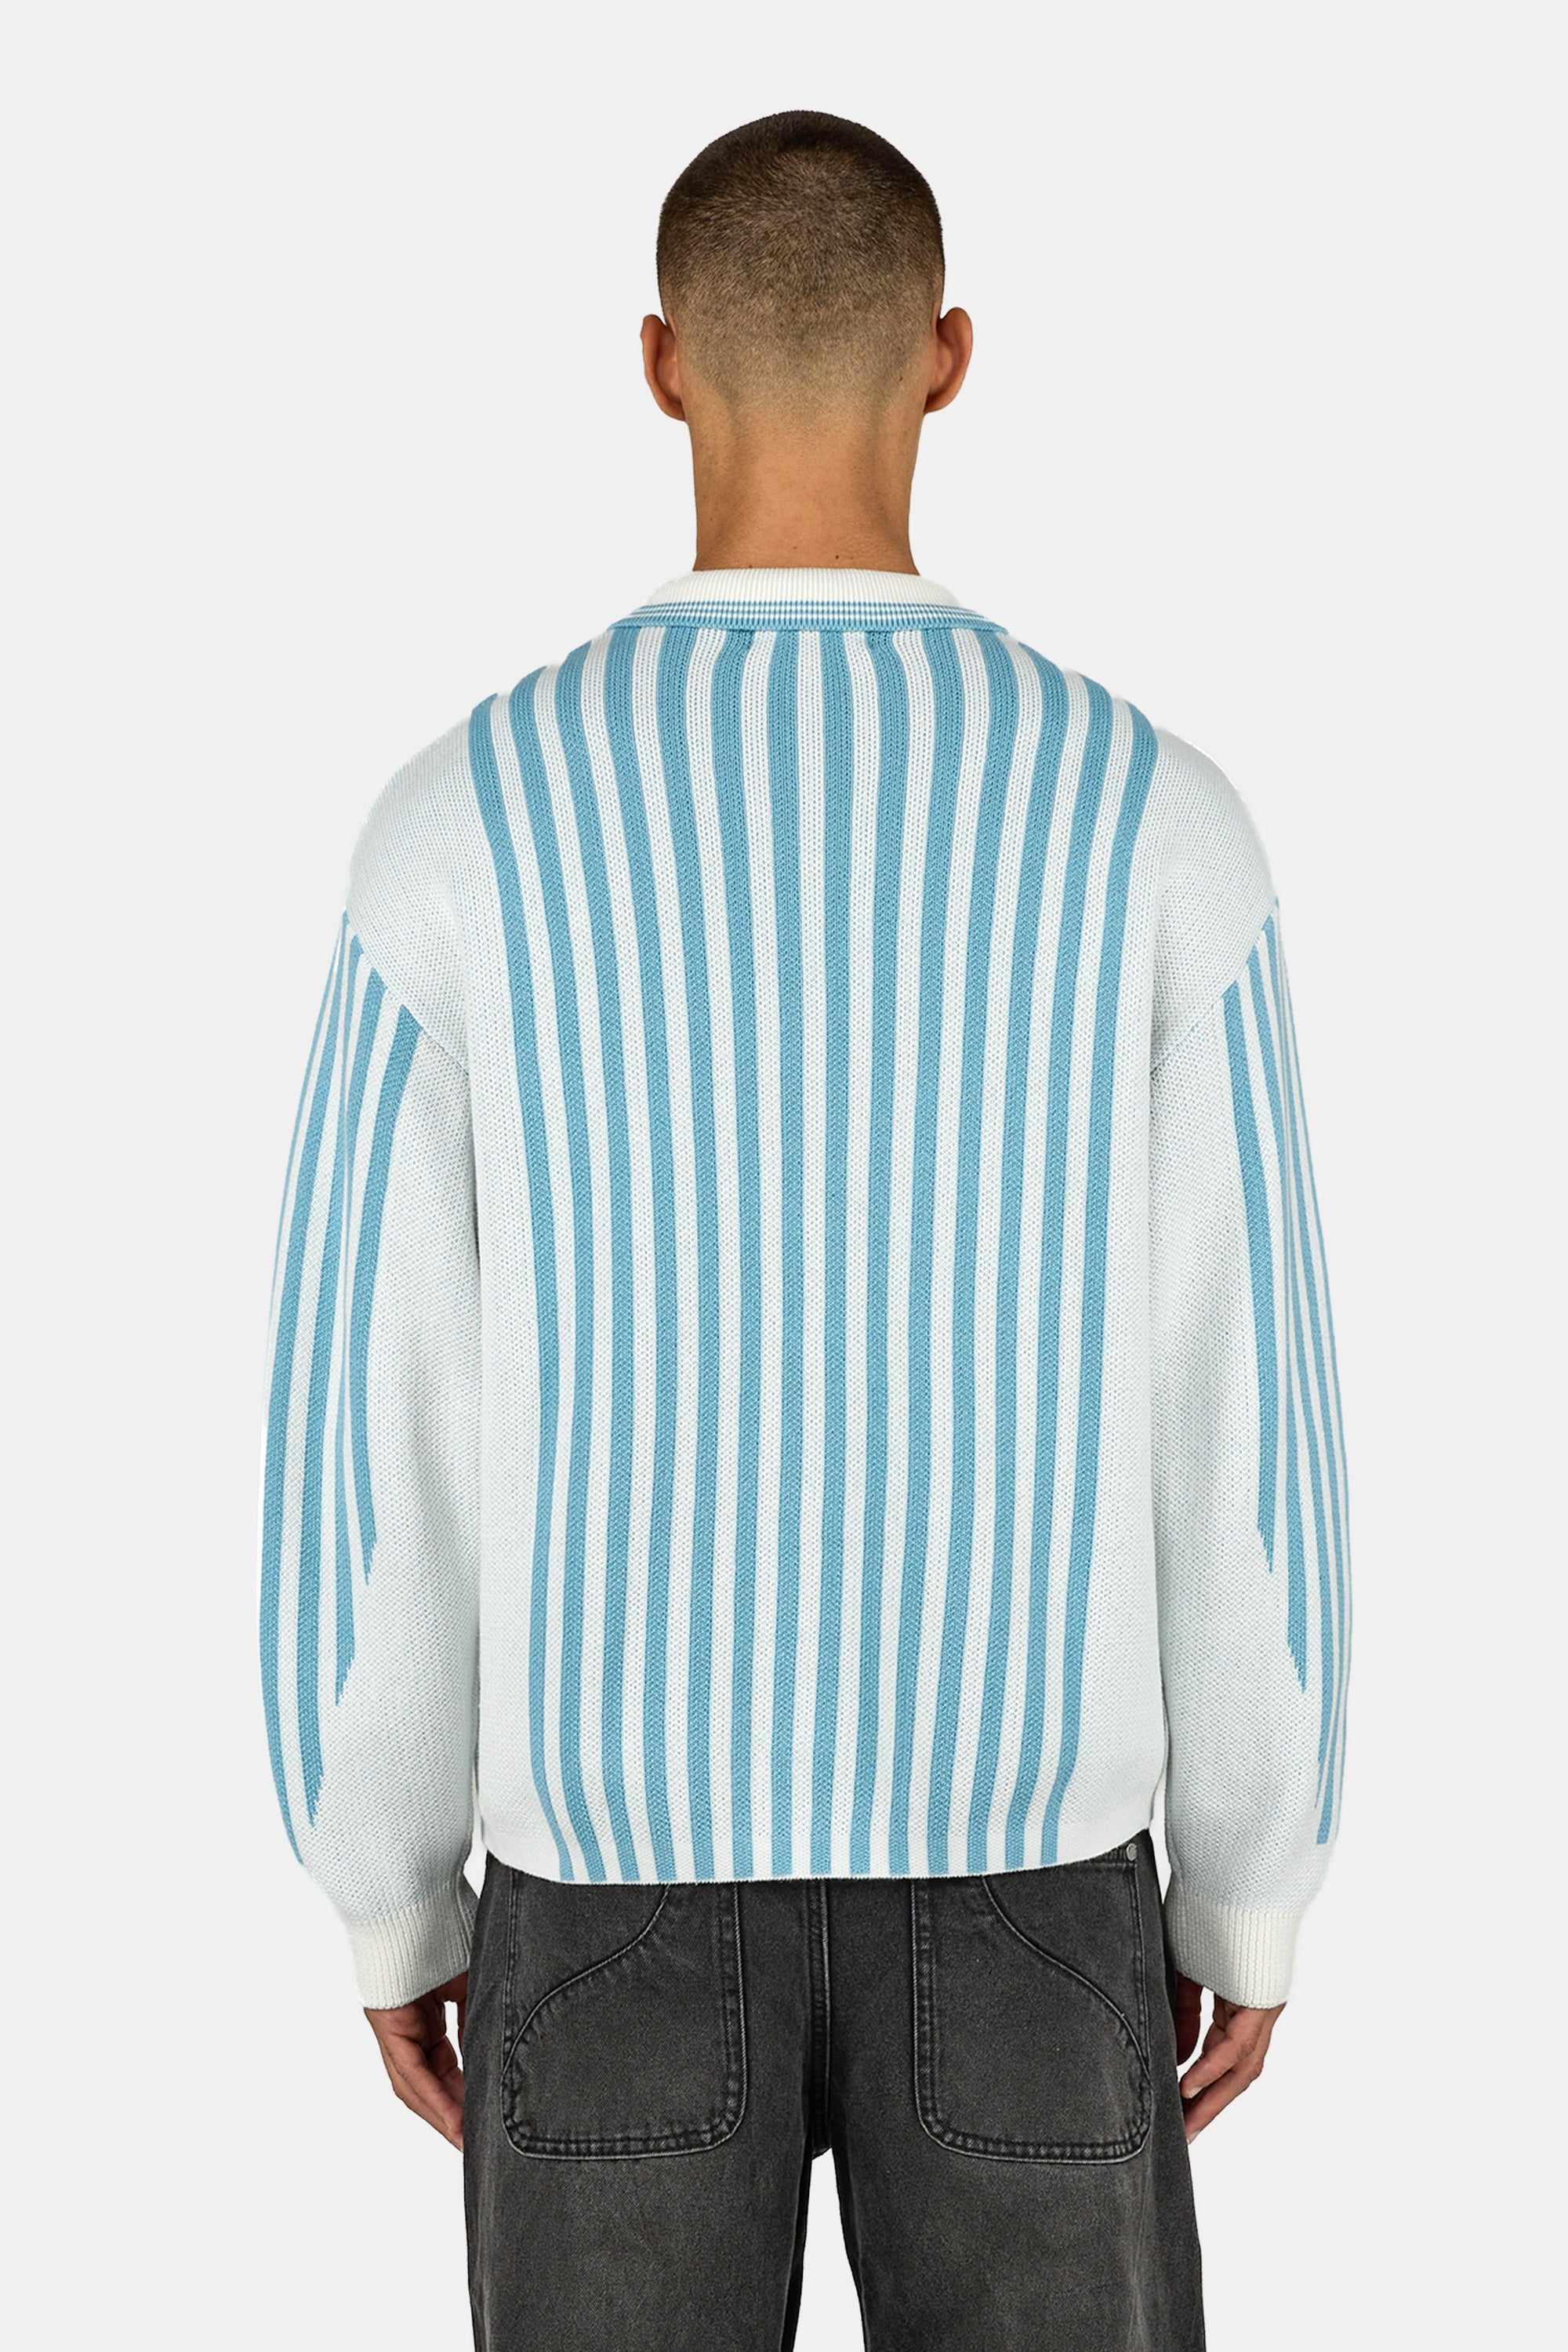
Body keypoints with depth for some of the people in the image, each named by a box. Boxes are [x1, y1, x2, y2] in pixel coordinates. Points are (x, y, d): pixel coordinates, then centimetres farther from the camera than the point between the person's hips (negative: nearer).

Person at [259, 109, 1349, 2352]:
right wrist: (1254, 1903, 8)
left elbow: (360, 1435, -7)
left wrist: (388, 1903, 8)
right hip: (1008, 1892, 0)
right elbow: (1249, 1431, -7)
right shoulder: (1158, 823, -10)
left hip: (629, 1889, 0)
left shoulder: (463, 827, -10)